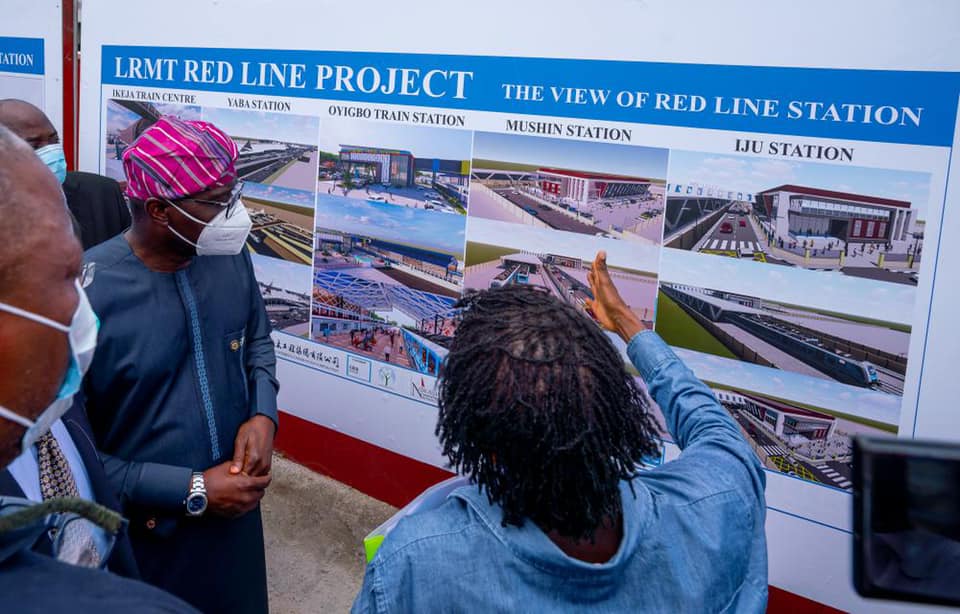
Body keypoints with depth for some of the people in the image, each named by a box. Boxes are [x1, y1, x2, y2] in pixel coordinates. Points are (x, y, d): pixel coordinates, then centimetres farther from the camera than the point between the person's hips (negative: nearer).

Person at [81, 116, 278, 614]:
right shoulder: (84, 295, -26)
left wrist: (263, 414, -8)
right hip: (145, 535, -5)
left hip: (236, 511, 5)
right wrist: (193, 492, -19)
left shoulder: (230, 255, -8)